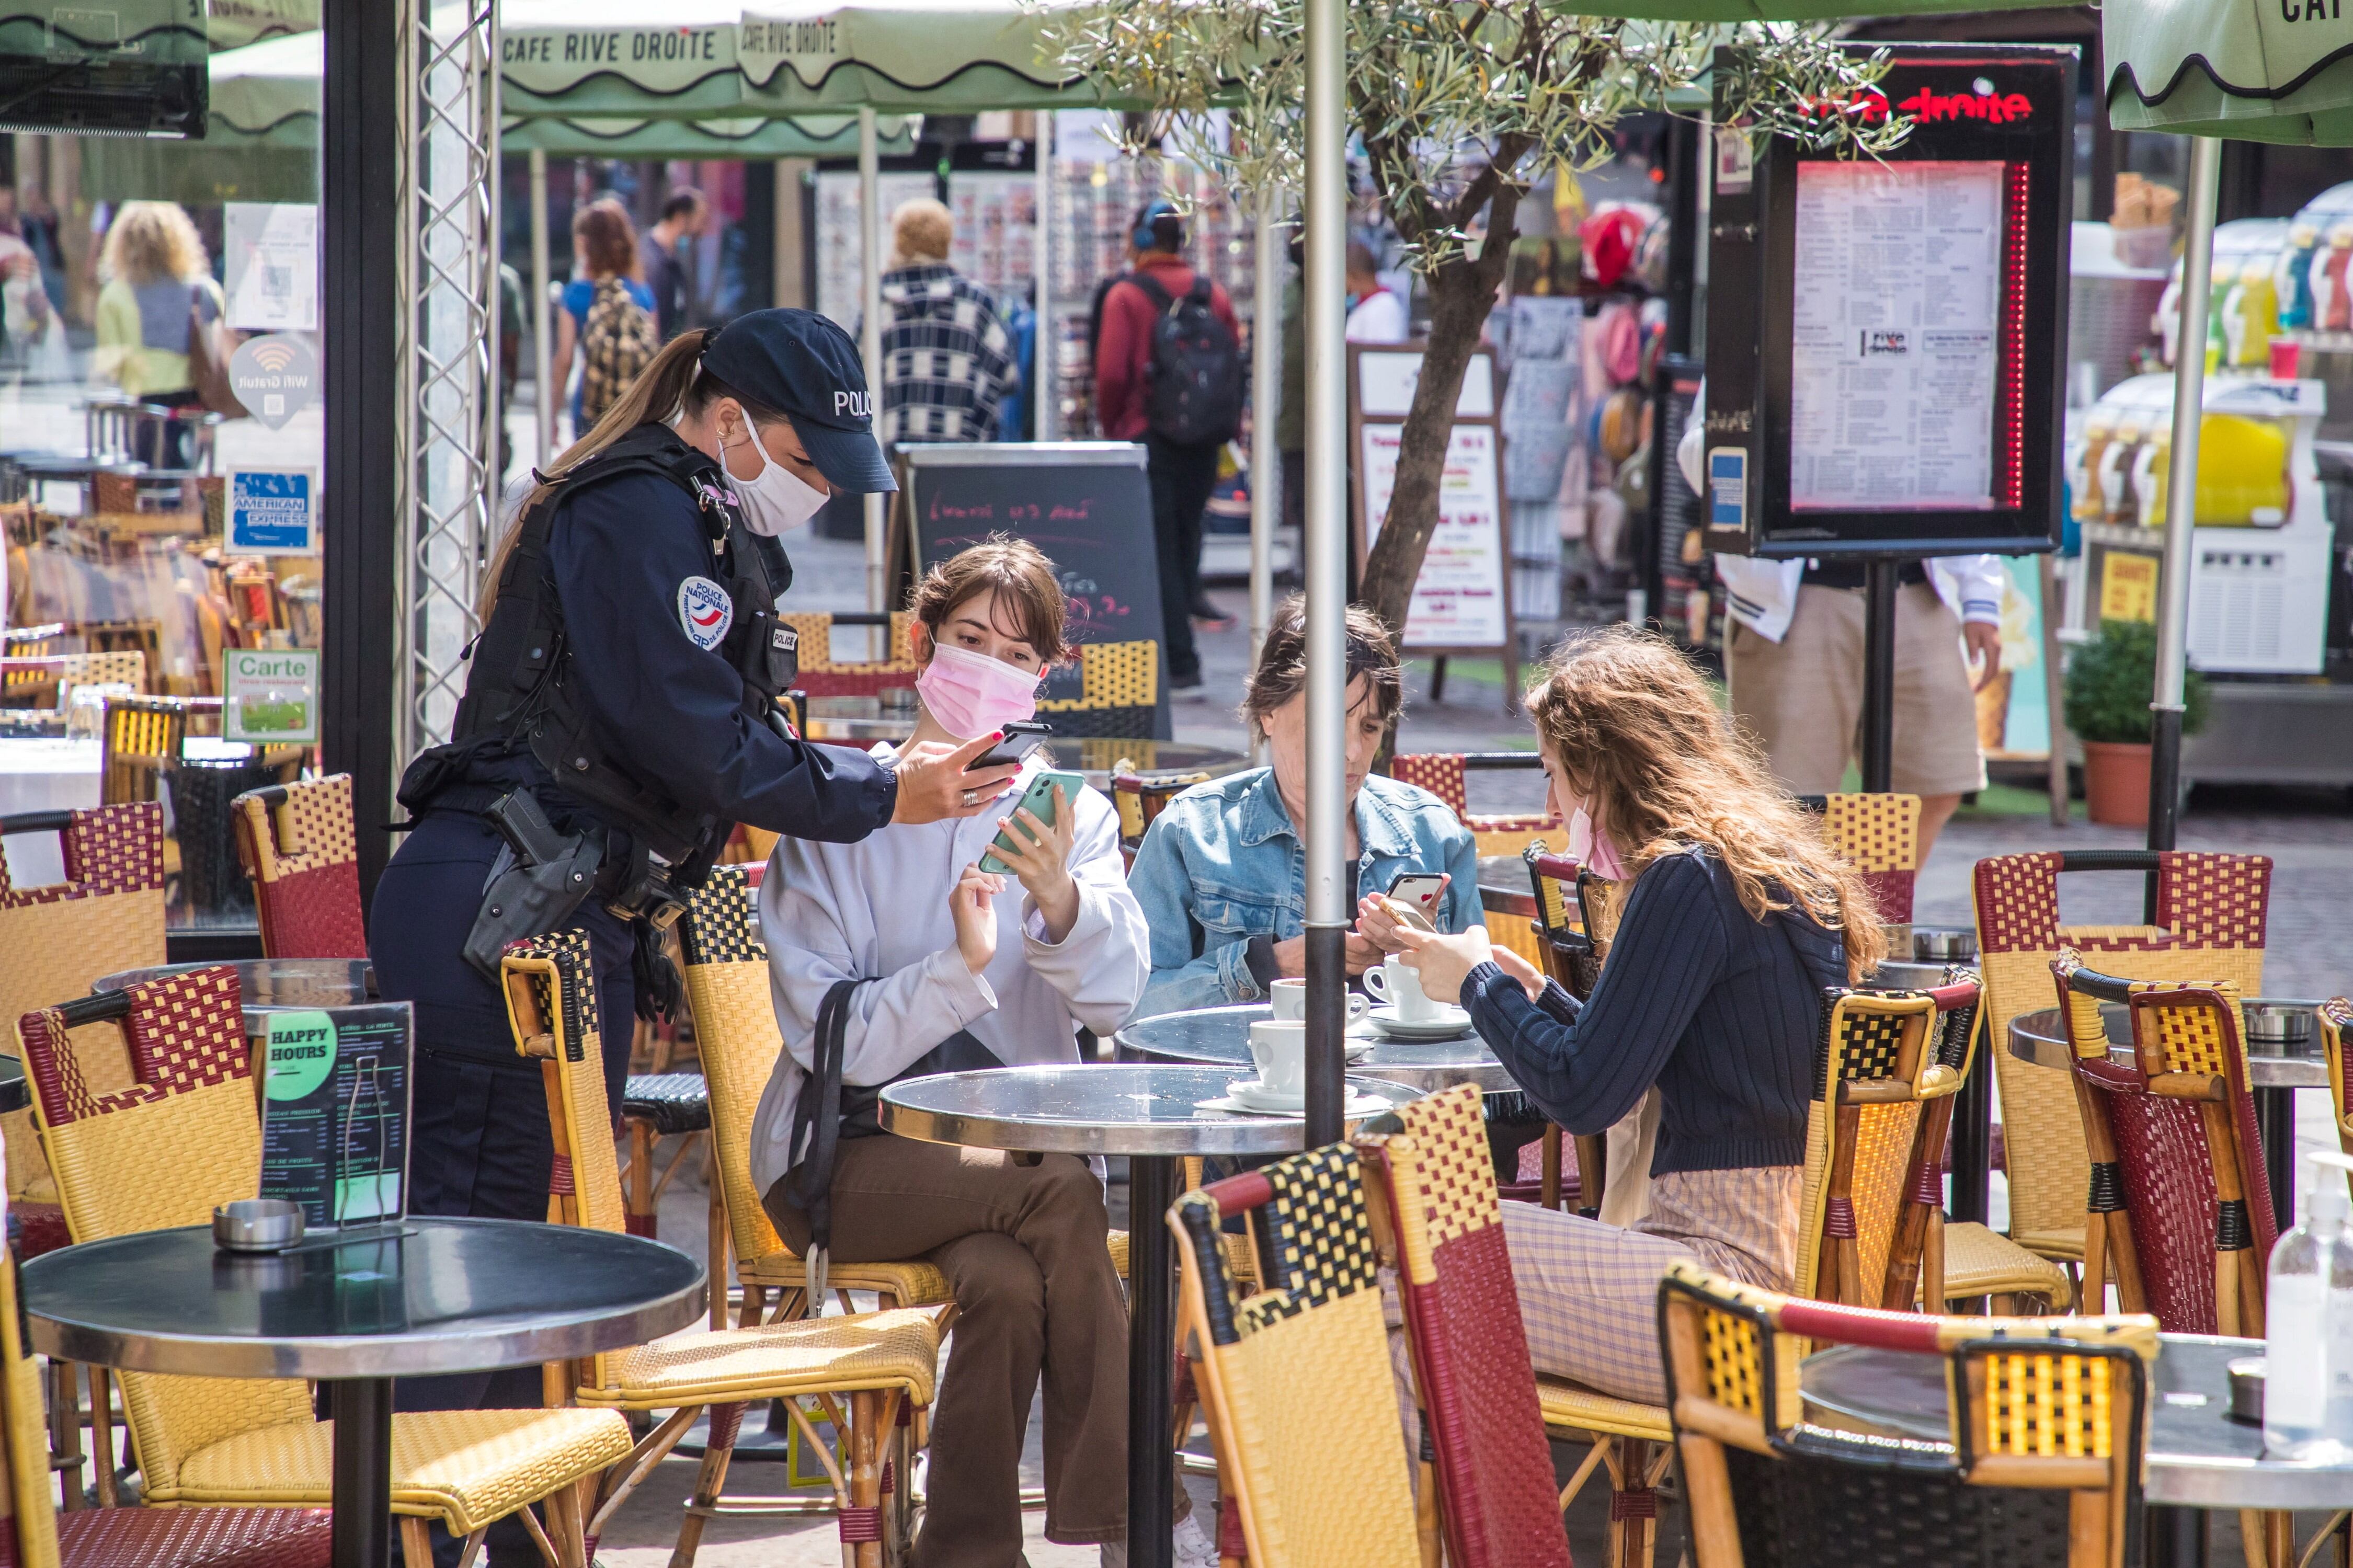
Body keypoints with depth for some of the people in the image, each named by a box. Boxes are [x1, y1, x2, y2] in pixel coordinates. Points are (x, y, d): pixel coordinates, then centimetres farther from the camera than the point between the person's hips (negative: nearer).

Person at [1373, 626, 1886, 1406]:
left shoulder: (1689, 881, -14)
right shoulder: (1779, 863, 14)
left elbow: (1582, 1095, -13)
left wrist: (1479, 984, 2)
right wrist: (1535, 991, 19)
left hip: (1744, 1273, -10)